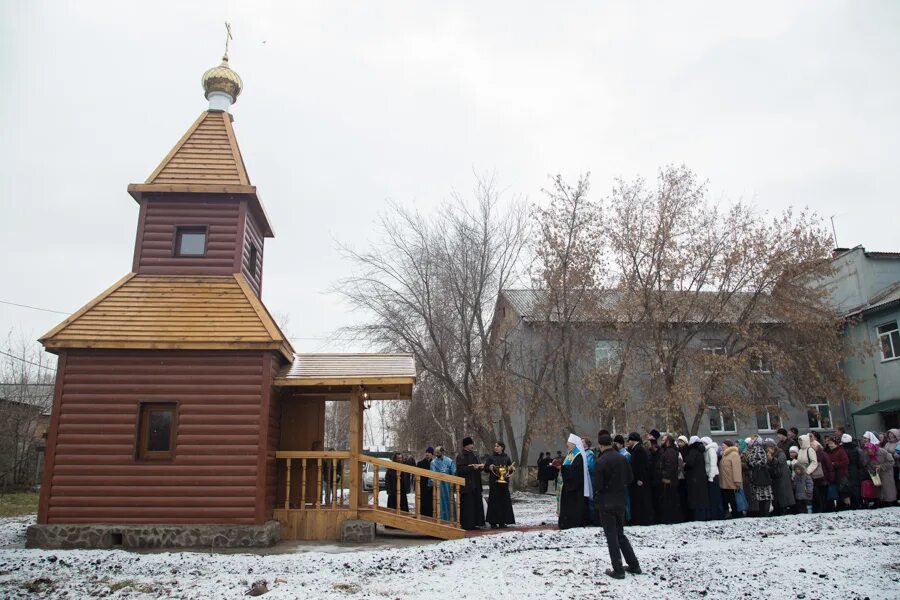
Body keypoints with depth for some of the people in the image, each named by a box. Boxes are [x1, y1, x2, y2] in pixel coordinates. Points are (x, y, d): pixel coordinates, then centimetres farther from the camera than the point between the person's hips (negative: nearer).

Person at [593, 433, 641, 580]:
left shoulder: (601, 462, -18)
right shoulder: (622, 458, 2)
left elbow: (598, 485, -16)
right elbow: (629, 478, 10)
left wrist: (596, 497, 3)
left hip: (606, 503, -6)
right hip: (620, 502, 6)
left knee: (611, 536, 2)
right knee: (620, 534, 19)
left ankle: (618, 570, 4)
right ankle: (634, 565, 21)